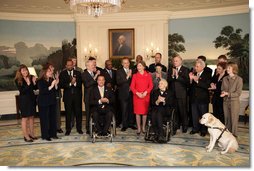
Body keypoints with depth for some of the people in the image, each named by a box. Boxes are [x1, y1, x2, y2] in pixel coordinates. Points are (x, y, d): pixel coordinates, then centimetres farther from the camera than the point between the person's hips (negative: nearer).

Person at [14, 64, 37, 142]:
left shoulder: (31, 77, 1)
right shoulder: (18, 80, -10)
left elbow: (35, 88, 7)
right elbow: (22, 91, -17)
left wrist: (34, 82, -11)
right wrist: (28, 84, -25)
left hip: (32, 99, 5)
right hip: (24, 100, -5)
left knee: (31, 117, 11)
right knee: (25, 118, 1)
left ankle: (31, 134, 23)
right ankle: (26, 136, 7)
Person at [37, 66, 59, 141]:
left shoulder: (52, 80, 5)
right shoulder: (40, 81, -10)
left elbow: (55, 91, 6)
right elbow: (42, 91, -22)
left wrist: (56, 84, -10)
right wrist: (51, 86, -27)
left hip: (52, 102, 6)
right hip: (44, 103, -5)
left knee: (53, 118, 9)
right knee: (45, 119, 0)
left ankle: (53, 133, 20)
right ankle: (45, 135, 9)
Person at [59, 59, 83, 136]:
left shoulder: (78, 73, 8)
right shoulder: (62, 74, 4)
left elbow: (80, 84, 0)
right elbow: (61, 85, -7)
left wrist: (75, 83, -18)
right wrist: (70, 84, -18)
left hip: (77, 96, 1)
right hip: (67, 96, -1)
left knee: (78, 112, 5)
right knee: (68, 113, 4)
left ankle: (79, 128, 17)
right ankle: (68, 129, 14)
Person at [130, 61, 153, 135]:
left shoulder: (148, 75, 4)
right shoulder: (135, 76, 4)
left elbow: (151, 86, 1)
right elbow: (132, 86, 1)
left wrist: (145, 92, -14)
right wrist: (137, 93, -14)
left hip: (146, 96, 0)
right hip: (137, 96, 0)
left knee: (145, 112, 5)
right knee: (138, 112, 0)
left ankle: (143, 127, 18)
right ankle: (139, 128, 8)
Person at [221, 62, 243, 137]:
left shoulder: (239, 79, -6)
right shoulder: (225, 79, 7)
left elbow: (238, 93, -9)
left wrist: (228, 94, -17)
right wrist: (223, 92, -9)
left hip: (234, 101, -4)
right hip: (226, 101, 4)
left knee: (234, 119, 1)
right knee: (227, 119, 10)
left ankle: (234, 135, 12)